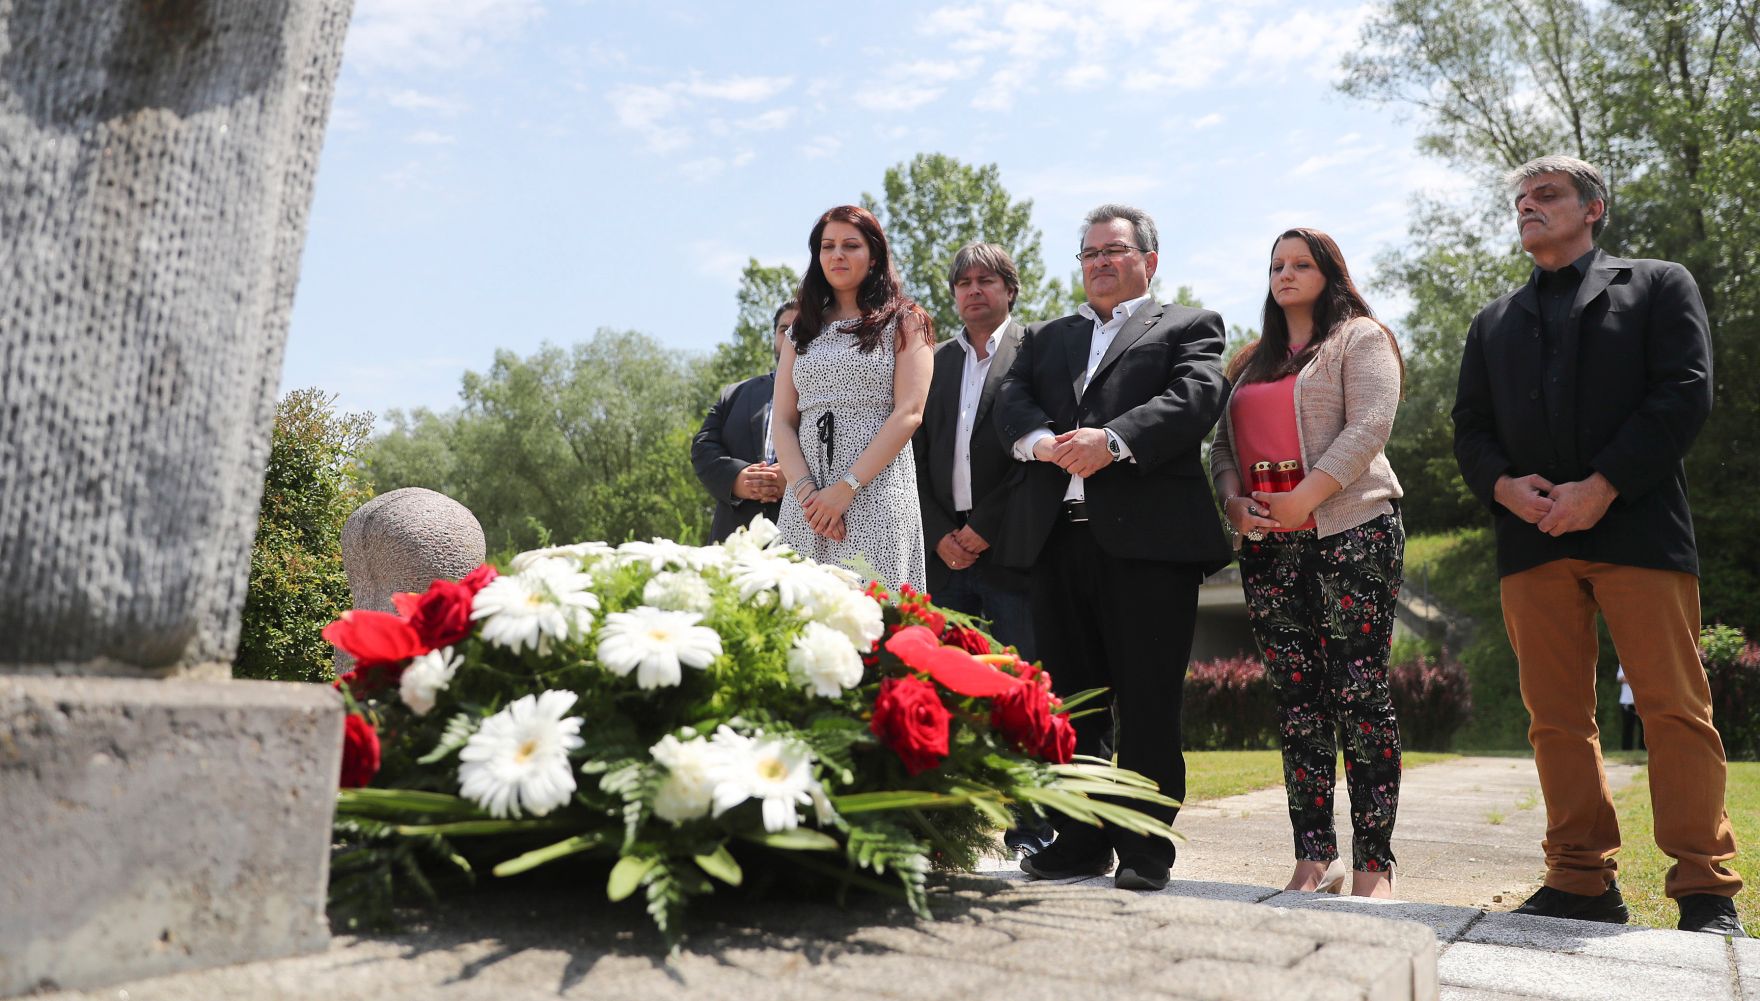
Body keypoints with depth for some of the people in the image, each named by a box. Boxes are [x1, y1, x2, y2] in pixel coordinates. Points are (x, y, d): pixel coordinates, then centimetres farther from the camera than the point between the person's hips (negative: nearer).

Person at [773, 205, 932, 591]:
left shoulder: (904, 322, 6)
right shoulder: (801, 332, 18)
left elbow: (909, 413, -6)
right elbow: (782, 423, 9)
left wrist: (846, 487, -13)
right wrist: (806, 490, -9)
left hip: (876, 491, -4)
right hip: (804, 499, 4)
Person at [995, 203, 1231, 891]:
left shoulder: (1188, 328, 12)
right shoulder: (1045, 337, 25)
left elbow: (1195, 400, -7)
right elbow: (1011, 400, 9)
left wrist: (1114, 439, -22)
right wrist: (1042, 441, -14)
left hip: (1148, 534, -4)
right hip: (1057, 536, 5)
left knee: (1148, 703, -2)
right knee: (1069, 698, 9)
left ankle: (1145, 851, 8)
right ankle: (1081, 841, 19)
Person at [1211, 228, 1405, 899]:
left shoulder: (1360, 338, 7)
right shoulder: (1252, 362, 24)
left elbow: (1370, 426, -7)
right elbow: (1224, 443, 18)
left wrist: (1306, 496, -15)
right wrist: (1234, 501, -2)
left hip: (1352, 531, -5)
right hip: (1268, 545, 5)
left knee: (1360, 692, -7)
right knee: (1296, 699, 2)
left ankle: (1374, 863, -1)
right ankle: (1315, 859, 6)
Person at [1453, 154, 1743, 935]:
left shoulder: (1659, 287, 12)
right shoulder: (1493, 324, 23)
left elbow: (1685, 394, -1)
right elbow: (1470, 428, 15)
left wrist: (1602, 486, -12)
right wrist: (1505, 485, -6)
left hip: (1638, 527, -3)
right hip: (1532, 540, 4)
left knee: (1676, 710, -4)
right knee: (1556, 718, 2)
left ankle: (1706, 891, 4)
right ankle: (1582, 880, 10)